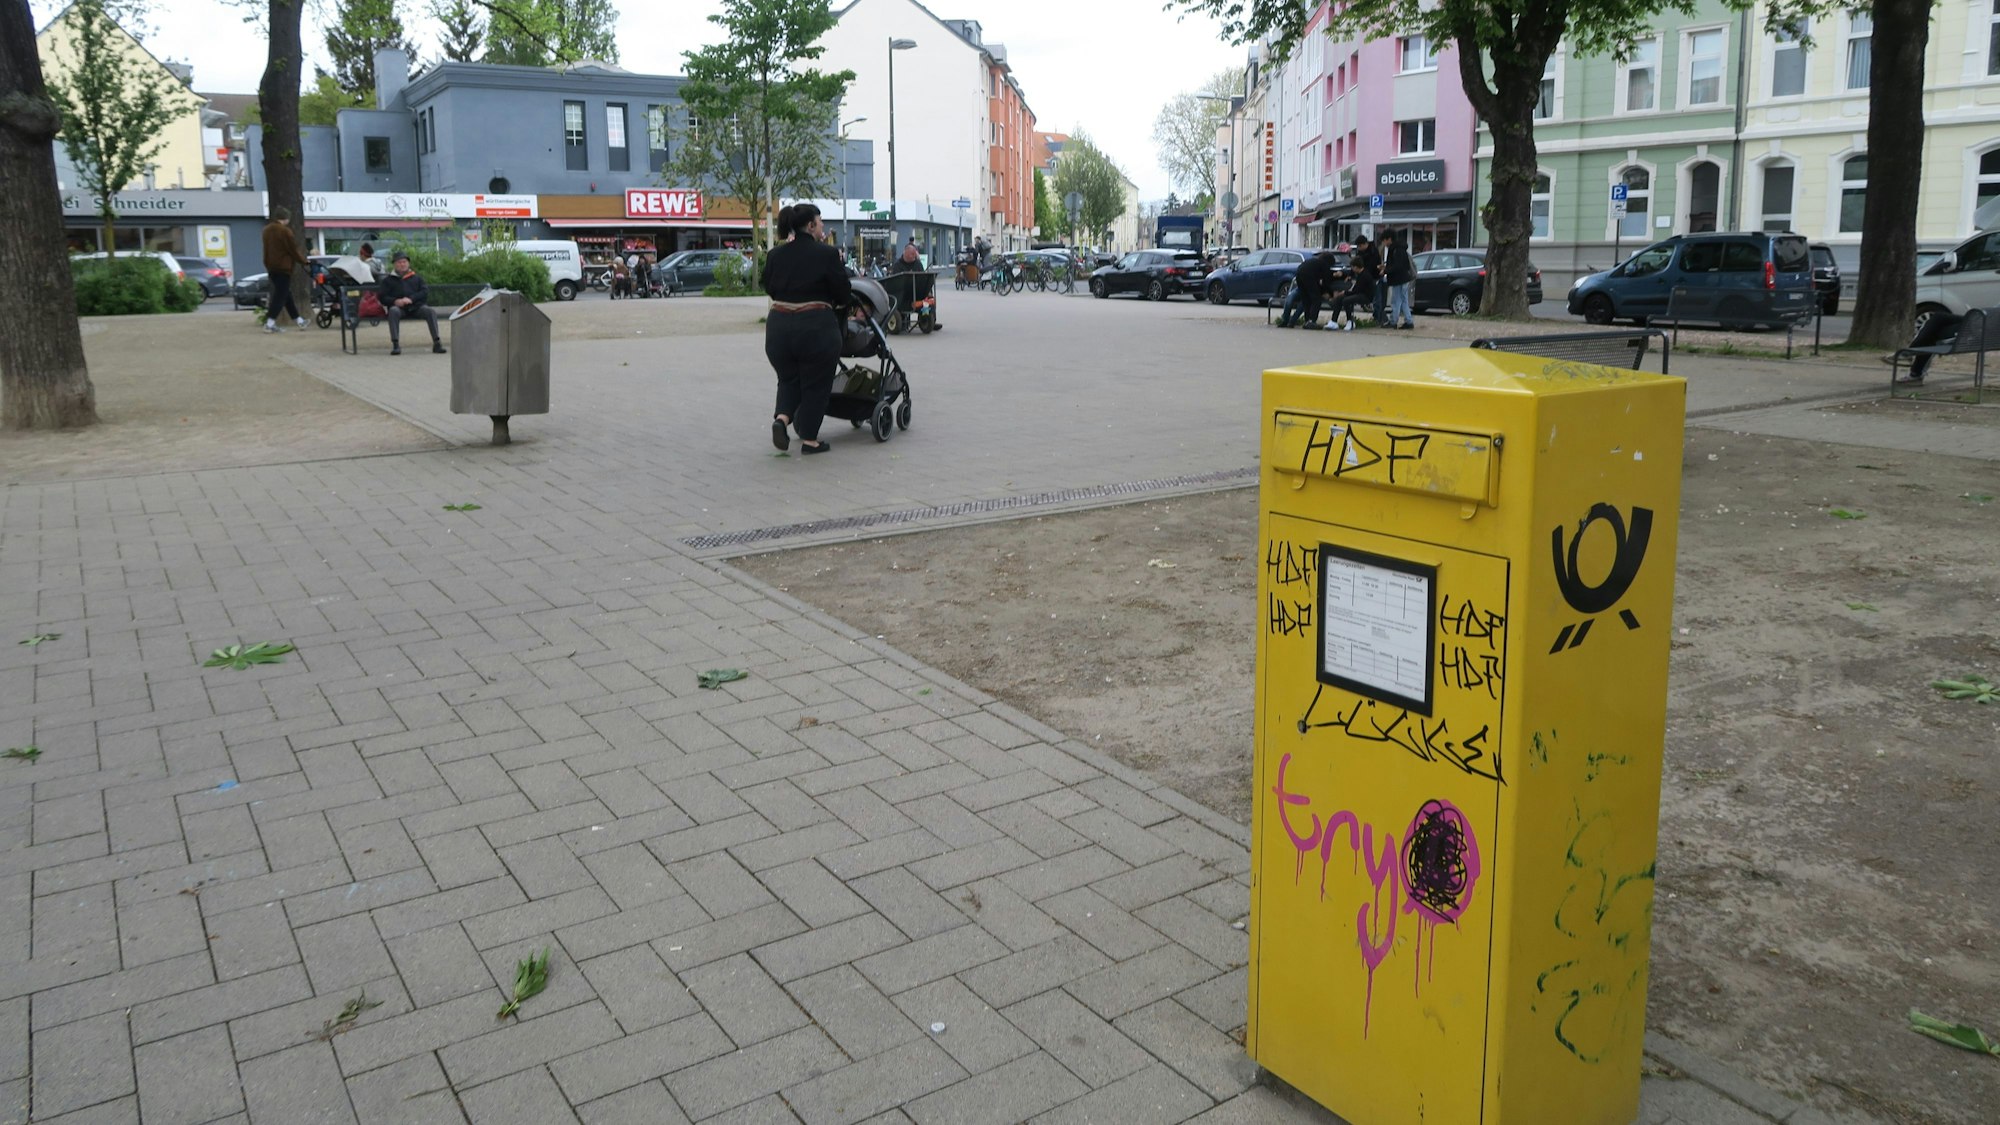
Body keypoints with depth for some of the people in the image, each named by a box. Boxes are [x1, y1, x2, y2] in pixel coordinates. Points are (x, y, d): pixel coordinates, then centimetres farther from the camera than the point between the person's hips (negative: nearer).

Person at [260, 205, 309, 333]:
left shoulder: (267, 230, 13)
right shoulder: (284, 231, -14)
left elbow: (267, 249, 18)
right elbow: (294, 249, -10)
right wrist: (303, 260, 5)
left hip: (271, 266, 9)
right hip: (283, 267, -9)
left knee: (285, 294, 15)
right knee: (280, 295, -7)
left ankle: (298, 320, 23)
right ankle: (270, 323, -14)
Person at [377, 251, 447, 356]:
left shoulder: (416, 278, 26)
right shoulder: (388, 280, 22)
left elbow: (425, 292, 9)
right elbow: (383, 297, 10)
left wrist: (411, 299, -10)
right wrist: (395, 301, -12)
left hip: (416, 307, 1)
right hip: (399, 307, -1)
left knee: (431, 311, -29)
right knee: (393, 311, -37)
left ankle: (437, 343, -33)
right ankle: (395, 345, -40)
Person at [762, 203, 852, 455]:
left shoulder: (775, 255, 6)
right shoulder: (826, 254, -8)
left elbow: (769, 287, 16)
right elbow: (843, 293, -3)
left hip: (778, 327, 5)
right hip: (816, 328, -4)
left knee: (788, 378, 22)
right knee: (815, 385, 9)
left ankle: (781, 418, 0)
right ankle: (809, 440, 13)